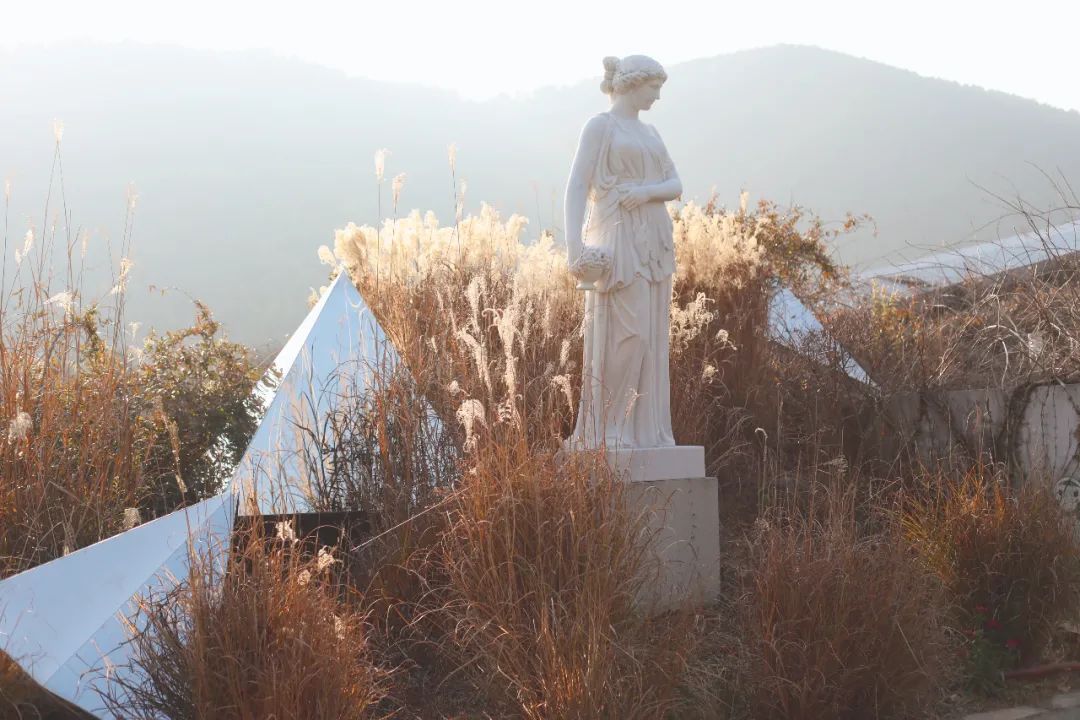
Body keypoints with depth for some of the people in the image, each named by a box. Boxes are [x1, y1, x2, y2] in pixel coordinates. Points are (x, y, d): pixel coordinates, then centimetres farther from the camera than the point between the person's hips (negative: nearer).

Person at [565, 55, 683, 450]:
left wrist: (647, 191, -12)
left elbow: (676, 185, 10)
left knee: (651, 339, 6)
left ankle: (647, 429, 10)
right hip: (618, 241, -7)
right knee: (624, 335, -11)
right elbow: (577, 187, -10)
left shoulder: (649, 132, 19)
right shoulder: (600, 125, -2)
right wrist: (574, 245, -21)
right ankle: (605, 431, -3)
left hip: (653, 243, 7)